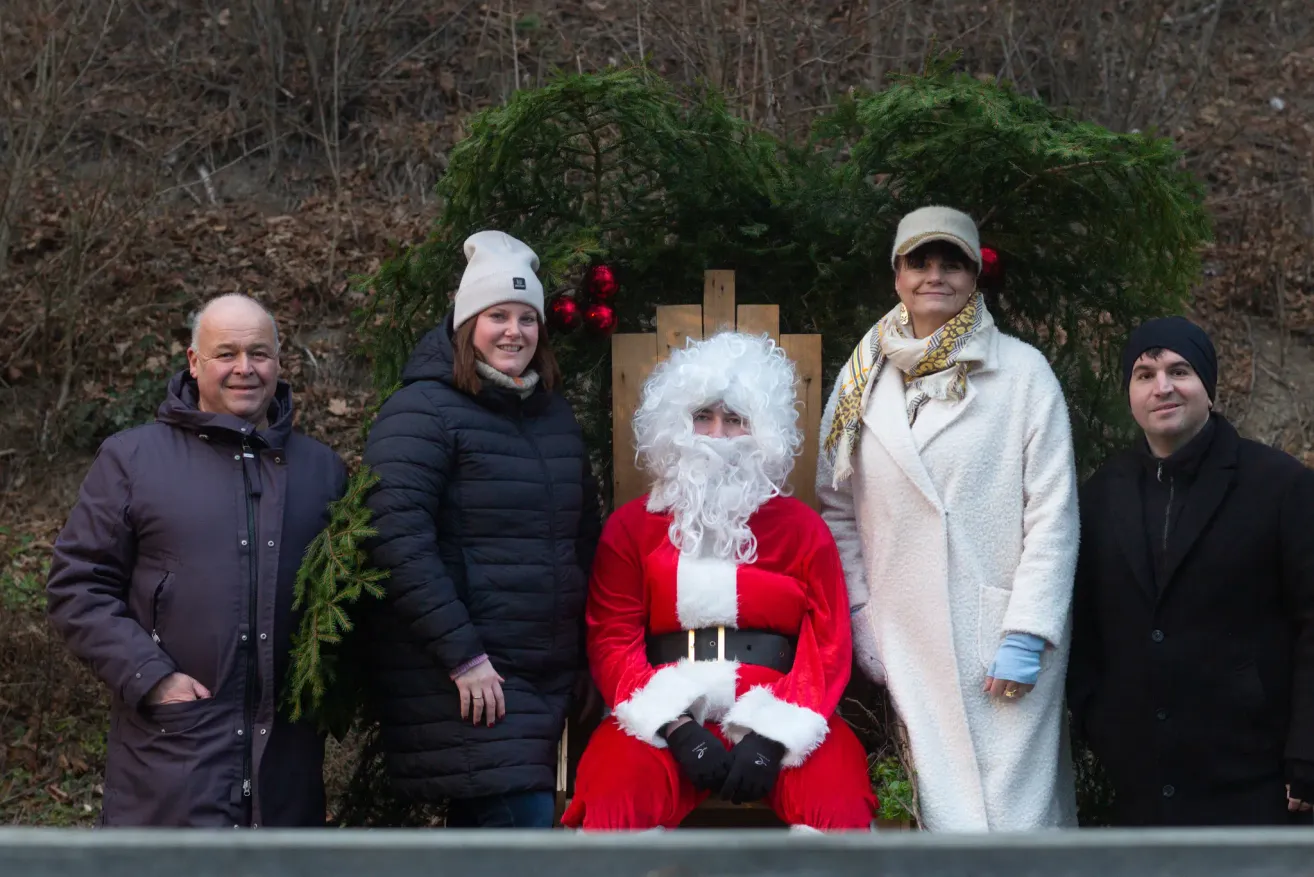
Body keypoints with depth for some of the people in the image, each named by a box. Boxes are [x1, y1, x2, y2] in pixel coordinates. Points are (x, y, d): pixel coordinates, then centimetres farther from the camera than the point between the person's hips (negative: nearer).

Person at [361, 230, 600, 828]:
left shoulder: (555, 415, 16)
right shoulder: (424, 411, -8)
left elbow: (584, 536, 24)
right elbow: (398, 541, -18)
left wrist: (588, 647, 17)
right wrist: (462, 655, -20)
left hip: (549, 677, 8)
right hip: (464, 680, -7)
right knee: (524, 823, -15)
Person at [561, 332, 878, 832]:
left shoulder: (802, 528, 12)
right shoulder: (631, 527, 13)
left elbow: (828, 646, 4)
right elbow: (613, 642, 4)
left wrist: (774, 735, -12)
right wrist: (678, 730, -12)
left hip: (779, 717, 0)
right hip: (666, 718, 0)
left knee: (839, 805, -30)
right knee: (614, 798, -31)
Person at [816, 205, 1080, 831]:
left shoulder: (1022, 370, 0)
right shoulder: (862, 379, 10)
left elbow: (1053, 510, -3)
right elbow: (836, 510, 13)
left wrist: (1027, 634, -9)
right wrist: (859, 623, 6)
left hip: (1004, 637, -2)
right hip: (908, 645, 3)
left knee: (1014, 809, -6)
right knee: (943, 810, 2)